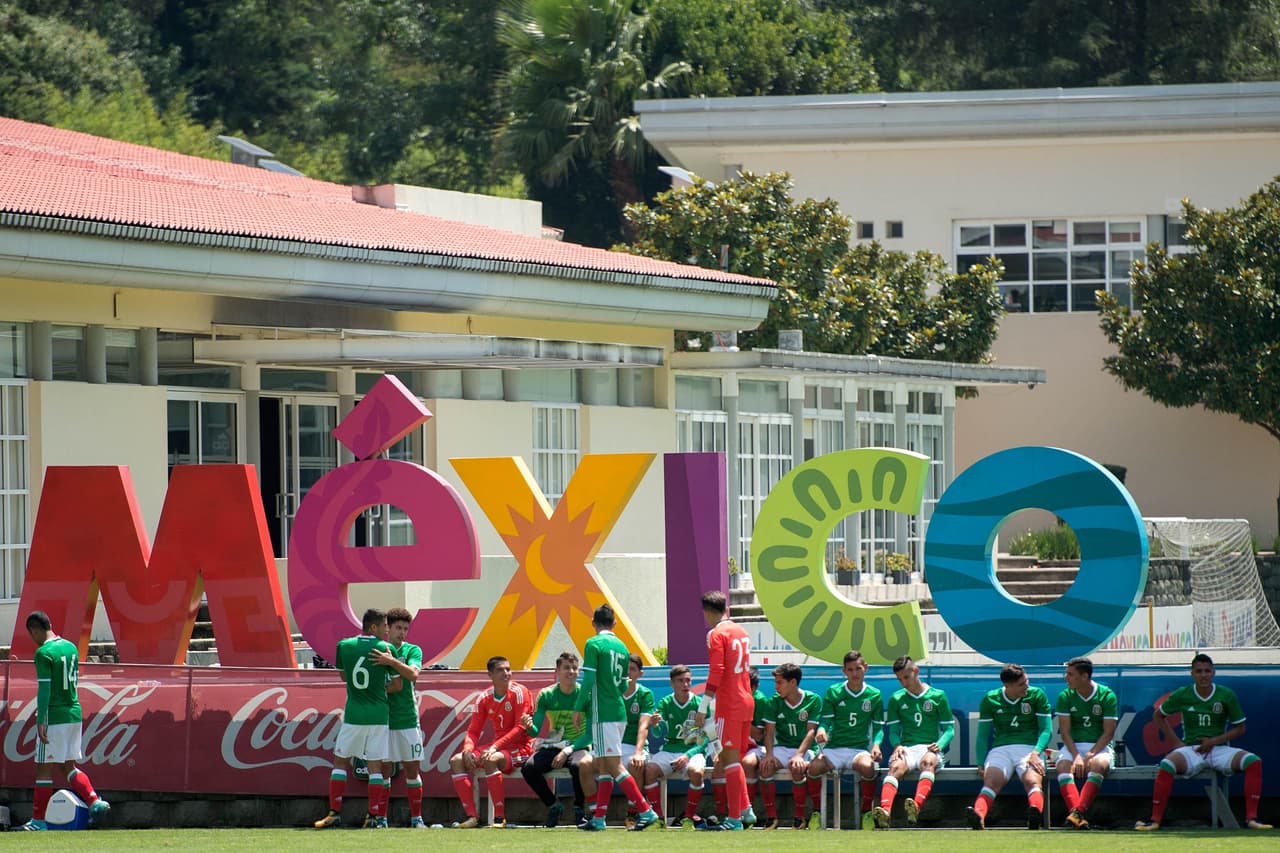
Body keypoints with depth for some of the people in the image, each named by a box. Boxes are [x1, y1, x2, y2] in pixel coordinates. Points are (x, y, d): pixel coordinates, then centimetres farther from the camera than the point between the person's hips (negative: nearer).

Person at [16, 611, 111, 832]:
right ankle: (95, 802, 0)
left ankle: (38, 821, 2)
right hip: (74, 714, 8)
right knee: (69, 766, 16)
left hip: (54, 717, -8)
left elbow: (44, 689, -17)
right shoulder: (71, 647, 11)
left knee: (44, 769, -1)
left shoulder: (44, 653, -13)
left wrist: (41, 721, -17)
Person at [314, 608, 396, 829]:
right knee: (375, 766, 3)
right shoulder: (386, 648, -6)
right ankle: (374, 816, 1)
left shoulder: (344, 646, 2)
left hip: (353, 713, 1)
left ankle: (335, 813, 5)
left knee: (340, 761, 11)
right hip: (379, 714, -1)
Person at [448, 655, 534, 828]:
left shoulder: (519, 692, -10)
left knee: (490, 760, -36)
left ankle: (500, 817, -32)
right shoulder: (485, 698, 7)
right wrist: (468, 750, -15)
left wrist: (495, 747, -26)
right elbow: (474, 731, 8)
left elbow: (521, 728, -17)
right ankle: (471, 815, -15)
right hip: (497, 747, 7)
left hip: (520, 748, -7)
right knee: (456, 761, -8)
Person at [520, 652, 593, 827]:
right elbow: (535, 732, -1)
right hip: (553, 746, 3)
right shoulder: (546, 695, 1)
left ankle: (579, 808, -10)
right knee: (528, 768, -26)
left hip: (578, 746, -3)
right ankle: (553, 806, -2)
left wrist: (568, 751, -21)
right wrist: (529, 726, -26)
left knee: (578, 765, -38)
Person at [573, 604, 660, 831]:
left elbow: (589, 679, -15)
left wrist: (579, 708, -8)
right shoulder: (621, 647, 14)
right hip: (619, 712, 8)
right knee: (603, 766, 12)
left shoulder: (593, 644, -8)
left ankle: (646, 811, -15)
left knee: (615, 766, -9)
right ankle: (599, 818, 11)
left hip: (603, 714, -8)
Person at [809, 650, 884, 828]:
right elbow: (826, 720, 6)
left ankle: (867, 812, -16)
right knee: (814, 766, -31)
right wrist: (822, 731, -18)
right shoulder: (833, 692, 9)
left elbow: (878, 726, 10)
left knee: (867, 766, -36)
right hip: (834, 748, 1)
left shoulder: (874, 695, 10)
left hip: (860, 749, -1)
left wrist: (876, 744, -10)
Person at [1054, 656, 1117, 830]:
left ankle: (1078, 811, -50)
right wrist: (1076, 756, -17)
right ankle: (1076, 814, -48)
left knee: (1098, 764, -36)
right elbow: (1065, 731, -2)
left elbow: (1108, 733, -6)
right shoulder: (1065, 696, 4)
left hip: (1099, 747, -2)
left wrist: (1090, 755, -19)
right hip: (1073, 746, 2)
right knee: (1063, 766, -32)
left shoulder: (1107, 696, -3)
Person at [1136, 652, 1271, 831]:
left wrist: (1214, 741, -8)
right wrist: (1175, 741, 4)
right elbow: (1158, 715, 16)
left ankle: (1251, 817, -24)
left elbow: (1240, 729, 6)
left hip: (1219, 749, 1)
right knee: (1166, 765, -33)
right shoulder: (1182, 695, 1)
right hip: (1191, 749, -1)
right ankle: (1155, 820, -25)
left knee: (1254, 762, -26)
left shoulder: (1227, 695, 0)